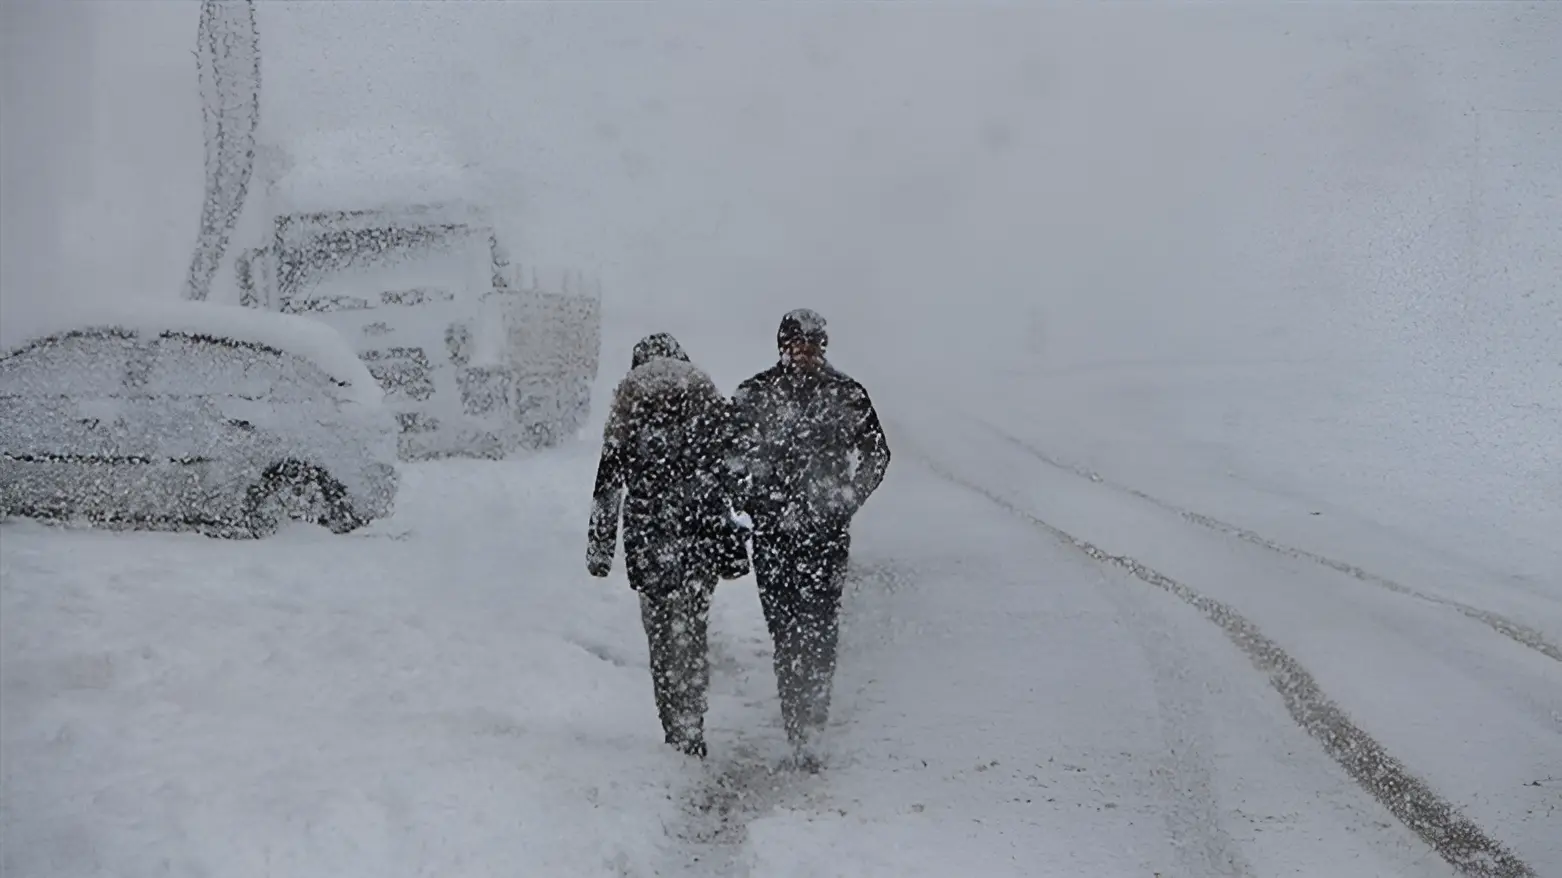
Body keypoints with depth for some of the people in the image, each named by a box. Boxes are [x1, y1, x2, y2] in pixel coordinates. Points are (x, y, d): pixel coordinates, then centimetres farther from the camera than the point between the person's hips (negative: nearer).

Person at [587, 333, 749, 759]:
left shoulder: (629, 402, 5)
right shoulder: (710, 400, 9)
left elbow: (608, 480, 2)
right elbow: (732, 473, 5)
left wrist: (599, 546, 6)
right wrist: (735, 547, 9)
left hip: (648, 536, -1)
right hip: (703, 536, 1)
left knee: (662, 636, 7)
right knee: (692, 631, 9)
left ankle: (678, 732, 6)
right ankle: (691, 730, 2)